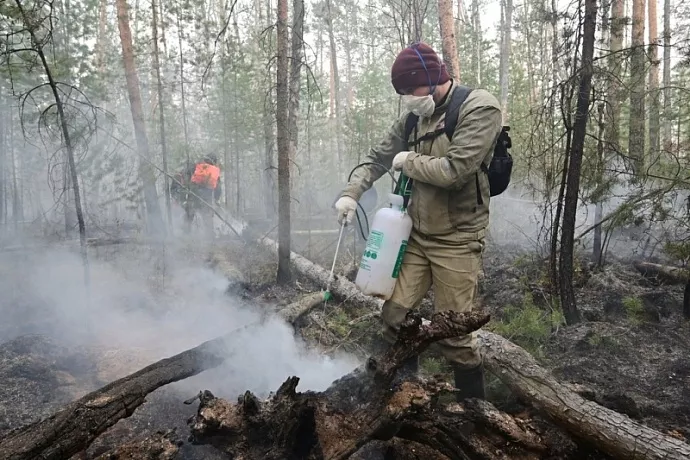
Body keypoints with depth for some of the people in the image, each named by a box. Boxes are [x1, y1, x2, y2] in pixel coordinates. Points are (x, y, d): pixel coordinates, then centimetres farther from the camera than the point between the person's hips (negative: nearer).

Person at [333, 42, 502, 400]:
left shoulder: (480, 109, -13)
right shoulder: (413, 117, 7)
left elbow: (454, 170, -25)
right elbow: (377, 157, 16)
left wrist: (408, 162, -10)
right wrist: (351, 193, 1)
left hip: (457, 241, -6)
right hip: (416, 235, 6)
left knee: (454, 334, 0)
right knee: (394, 314, 5)